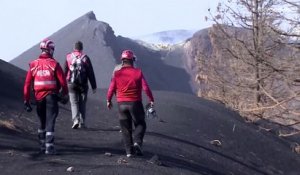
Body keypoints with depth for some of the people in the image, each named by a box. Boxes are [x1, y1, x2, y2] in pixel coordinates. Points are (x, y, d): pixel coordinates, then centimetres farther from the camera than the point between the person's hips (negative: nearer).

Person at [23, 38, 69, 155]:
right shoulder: (54, 64, -6)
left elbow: (27, 83, 1)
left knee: (42, 122, 19)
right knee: (50, 122, -3)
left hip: (39, 97, 4)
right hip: (51, 96, -4)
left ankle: (42, 145, 25)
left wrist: (26, 100, 6)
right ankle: (49, 147, -10)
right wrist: (65, 95, 7)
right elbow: (63, 82, -8)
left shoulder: (33, 64, 3)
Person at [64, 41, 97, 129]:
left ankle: (75, 120, -16)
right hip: (83, 84, 0)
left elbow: (65, 71, 4)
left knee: (74, 103, 3)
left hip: (71, 84, 0)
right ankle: (82, 123, 12)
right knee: (82, 103, 11)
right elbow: (90, 74, 0)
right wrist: (94, 86, 5)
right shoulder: (85, 58, -1)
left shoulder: (68, 57, 0)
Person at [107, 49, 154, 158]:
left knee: (125, 128, 11)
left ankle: (129, 151, 6)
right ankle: (137, 142, -12)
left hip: (121, 104, 2)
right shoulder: (138, 72, -6)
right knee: (140, 124, 13)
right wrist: (151, 100, 3)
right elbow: (145, 88, -8)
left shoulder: (117, 74, -2)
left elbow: (111, 89, 1)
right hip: (135, 103, -2)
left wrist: (108, 101, 17)